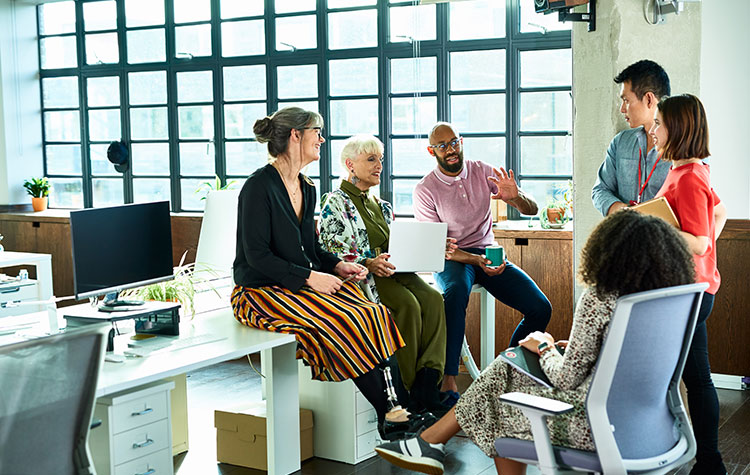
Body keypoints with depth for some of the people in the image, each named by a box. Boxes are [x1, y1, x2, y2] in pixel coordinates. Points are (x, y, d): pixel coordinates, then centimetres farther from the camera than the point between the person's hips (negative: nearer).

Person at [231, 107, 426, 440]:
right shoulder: (260, 186, -13)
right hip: (262, 292, -8)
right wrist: (310, 278, -21)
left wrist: (338, 266, 1)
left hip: (302, 284, 8)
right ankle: (386, 414, -18)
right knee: (342, 322, -27)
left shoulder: (306, 189, 14)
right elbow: (257, 255, -17)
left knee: (374, 314, -16)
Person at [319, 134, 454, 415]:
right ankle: (410, 392, -22)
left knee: (432, 299, -23)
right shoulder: (335, 203, 0)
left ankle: (426, 388, -29)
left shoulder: (380, 205, 24)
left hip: (389, 269, 7)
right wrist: (369, 264, -26)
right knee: (408, 304, -31)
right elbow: (334, 255, -11)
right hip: (358, 277, -7)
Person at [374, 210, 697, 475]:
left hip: (592, 424, -8)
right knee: (508, 366, 17)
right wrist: (571, 349, 12)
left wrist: (544, 347, 6)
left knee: (499, 399, 15)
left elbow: (566, 380, -14)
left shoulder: (597, 299, -18)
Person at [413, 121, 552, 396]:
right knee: (455, 293, -40)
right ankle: (449, 379, -38)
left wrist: (515, 197, -23)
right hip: (452, 259, -4)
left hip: (489, 253, 4)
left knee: (540, 308, -15)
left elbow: (531, 210, 2)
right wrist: (476, 261, -27)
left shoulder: (483, 172, 3)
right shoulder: (425, 189, -6)